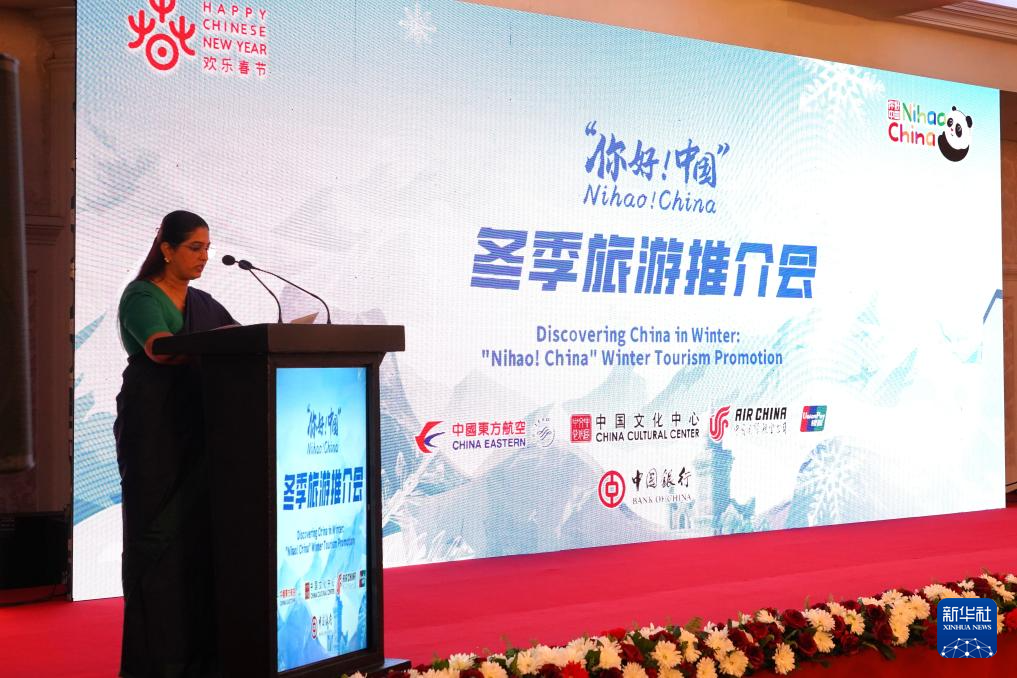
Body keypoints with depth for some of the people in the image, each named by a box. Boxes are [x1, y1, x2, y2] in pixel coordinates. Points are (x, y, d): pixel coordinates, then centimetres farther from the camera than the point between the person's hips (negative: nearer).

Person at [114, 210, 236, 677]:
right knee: (158, 534, -5)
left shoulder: (203, 303, 18)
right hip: (152, 427, -6)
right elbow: (160, 349, -21)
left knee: (198, 531, 4)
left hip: (196, 427, 6)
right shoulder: (141, 296, -4)